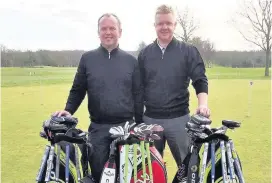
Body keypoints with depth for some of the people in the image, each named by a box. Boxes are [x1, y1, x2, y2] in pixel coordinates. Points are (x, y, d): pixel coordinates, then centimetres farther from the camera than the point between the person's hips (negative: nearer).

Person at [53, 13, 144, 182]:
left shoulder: (131, 60, 4)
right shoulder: (87, 58, 4)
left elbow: (138, 95, 4)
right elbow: (78, 90, 7)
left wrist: (140, 125, 2)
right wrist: (68, 110, -9)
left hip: (126, 126, 0)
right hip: (98, 128, 0)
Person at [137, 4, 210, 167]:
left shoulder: (188, 51, 1)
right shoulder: (145, 53, 8)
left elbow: (200, 80, -3)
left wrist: (203, 103, -21)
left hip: (179, 118, -2)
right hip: (150, 119, 3)